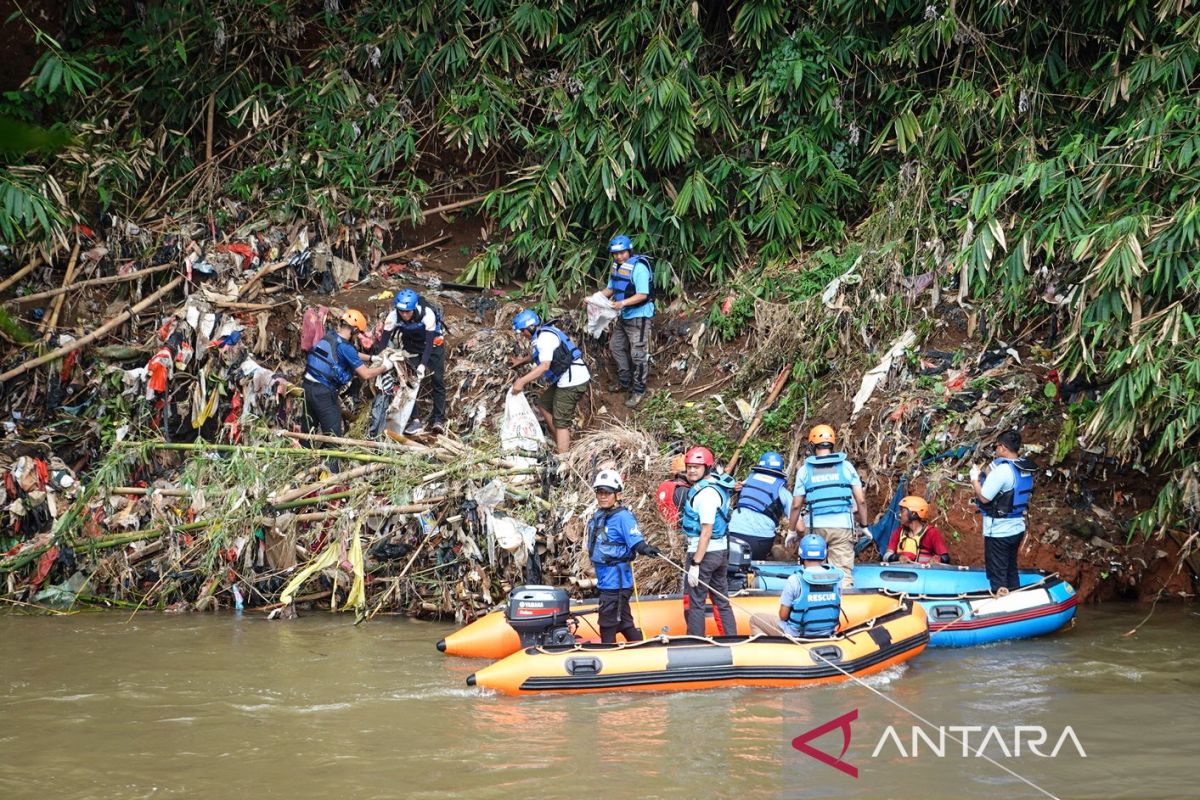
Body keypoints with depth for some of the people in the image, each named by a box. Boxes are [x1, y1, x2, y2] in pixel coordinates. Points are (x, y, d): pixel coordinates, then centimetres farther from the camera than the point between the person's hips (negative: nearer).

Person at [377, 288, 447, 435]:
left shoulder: (427, 313, -36)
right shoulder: (393, 316, -29)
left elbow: (429, 342, -36)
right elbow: (384, 340, -27)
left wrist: (423, 364, -46)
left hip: (433, 342, -2)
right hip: (411, 344, 2)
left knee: (437, 379, -7)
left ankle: (438, 419, 0)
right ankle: (415, 420, -6)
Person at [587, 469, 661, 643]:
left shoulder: (623, 517, -14)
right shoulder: (597, 517, 11)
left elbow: (635, 541, -25)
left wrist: (644, 548, -43)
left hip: (617, 581, -9)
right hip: (605, 578, 9)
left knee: (608, 623, -5)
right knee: (623, 621, 14)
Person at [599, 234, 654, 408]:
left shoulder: (638, 268, -22)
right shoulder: (616, 266, 4)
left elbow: (643, 295, -26)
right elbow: (610, 288, 14)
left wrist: (623, 303, -36)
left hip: (639, 316, -9)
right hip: (623, 315, 9)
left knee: (638, 354, -4)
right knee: (616, 346, 19)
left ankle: (638, 390, 5)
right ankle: (624, 382, 33)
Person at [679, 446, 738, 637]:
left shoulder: (707, 492, -20)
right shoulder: (716, 484, 9)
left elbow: (706, 532, -23)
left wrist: (695, 564, -22)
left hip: (705, 553, -10)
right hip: (722, 550, 10)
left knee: (695, 603, -3)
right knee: (722, 601, 14)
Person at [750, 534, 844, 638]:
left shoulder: (795, 580, -18)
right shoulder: (836, 577, -7)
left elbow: (783, 616, -10)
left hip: (798, 635, -5)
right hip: (828, 633, 5)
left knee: (755, 619, 14)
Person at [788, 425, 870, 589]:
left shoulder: (805, 470, 5)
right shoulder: (846, 466, 5)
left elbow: (796, 505, 6)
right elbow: (861, 500, 3)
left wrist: (792, 531, 17)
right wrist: (864, 526, 13)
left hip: (815, 527, 1)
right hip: (843, 526, -1)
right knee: (844, 573, -4)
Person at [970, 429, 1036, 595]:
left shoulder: (1002, 470, -23)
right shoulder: (1026, 470, 3)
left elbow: (984, 497, -20)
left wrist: (975, 479, -5)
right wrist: (984, 476, 13)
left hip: (998, 531, -8)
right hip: (1017, 528, 8)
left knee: (997, 574, 1)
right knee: (1011, 570, 19)